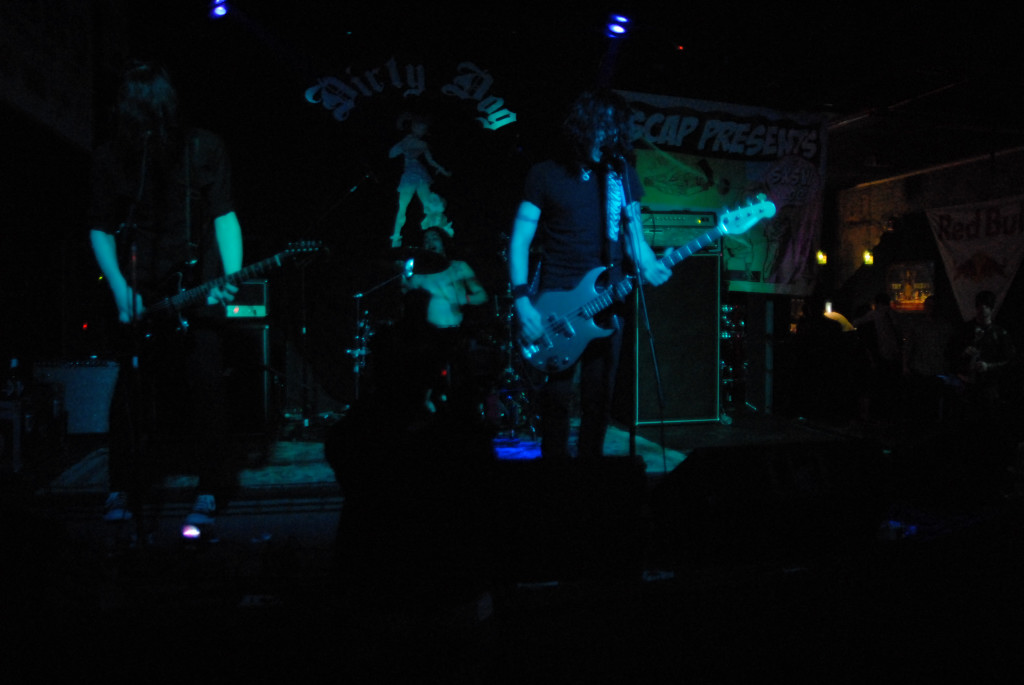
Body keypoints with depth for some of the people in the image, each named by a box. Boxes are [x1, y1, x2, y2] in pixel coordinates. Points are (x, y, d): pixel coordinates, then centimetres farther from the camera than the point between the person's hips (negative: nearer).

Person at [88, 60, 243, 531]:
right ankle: (125, 489, 15)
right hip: (140, 293, 2)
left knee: (203, 384, -4)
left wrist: (232, 277, -17)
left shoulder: (204, 148, -2)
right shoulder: (110, 158, 1)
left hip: (197, 287, -1)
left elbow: (224, 216, -3)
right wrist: (120, 289, -5)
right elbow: (100, 230, 7)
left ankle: (209, 492, 7)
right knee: (134, 390, -1)